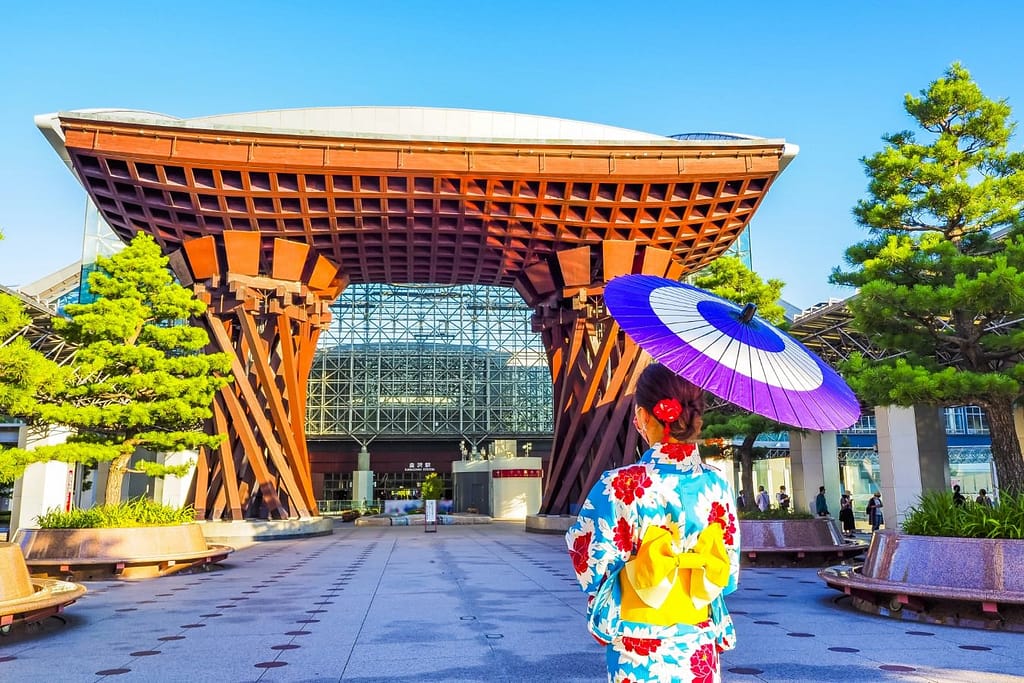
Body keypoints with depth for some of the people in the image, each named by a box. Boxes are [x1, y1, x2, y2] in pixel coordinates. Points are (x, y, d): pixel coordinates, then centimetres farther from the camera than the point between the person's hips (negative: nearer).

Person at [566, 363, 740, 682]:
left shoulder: (621, 486, -19)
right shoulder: (717, 484, -6)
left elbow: (592, 567, -11)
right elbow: (729, 574, 2)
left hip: (639, 655, -3)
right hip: (700, 654, 3)